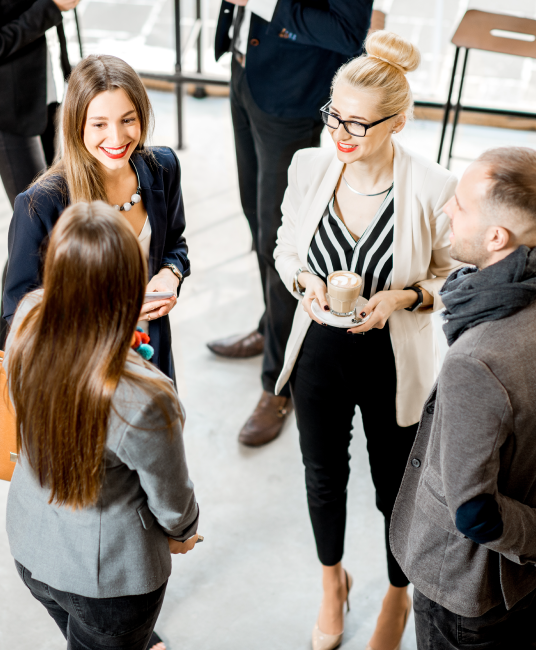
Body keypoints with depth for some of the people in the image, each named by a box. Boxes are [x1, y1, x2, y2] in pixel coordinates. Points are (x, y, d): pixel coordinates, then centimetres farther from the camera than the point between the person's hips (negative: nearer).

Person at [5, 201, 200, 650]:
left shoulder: (25, 326, -23)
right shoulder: (143, 401, -38)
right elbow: (171, 501, -18)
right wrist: (183, 532, 5)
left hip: (30, 549, 5)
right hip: (111, 576, -5)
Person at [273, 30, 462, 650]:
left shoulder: (432, 189, -21)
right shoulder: (309, 167, -11)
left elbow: (453, 277, -6)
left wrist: (405, 297, -24)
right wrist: (304, 281, -16)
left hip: (393, 366, -3)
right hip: (319, 353, 3)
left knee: (395, 490, 18)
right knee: (323, 478, 23)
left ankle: (399, 593, 50)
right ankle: (332, 579, 54)